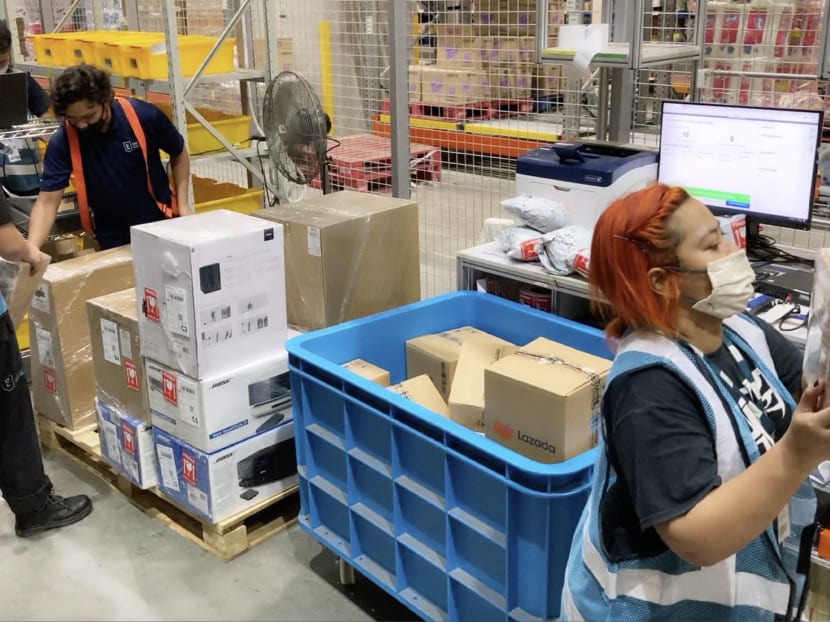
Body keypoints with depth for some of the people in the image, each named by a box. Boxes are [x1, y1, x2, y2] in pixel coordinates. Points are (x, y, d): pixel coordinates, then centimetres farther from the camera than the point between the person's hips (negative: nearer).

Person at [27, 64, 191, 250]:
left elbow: (179, 154, -1)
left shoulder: (144, 116, -19)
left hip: (160, 223, 0)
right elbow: (47, 201, -18)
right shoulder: (62, 142, -17)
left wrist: (182, 205, -7)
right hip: (113, 238, 0)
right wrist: (31, 248, -33)